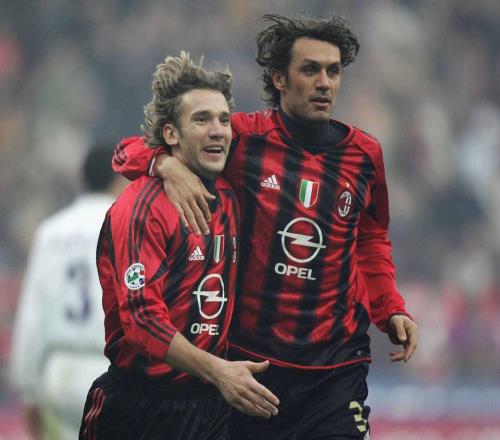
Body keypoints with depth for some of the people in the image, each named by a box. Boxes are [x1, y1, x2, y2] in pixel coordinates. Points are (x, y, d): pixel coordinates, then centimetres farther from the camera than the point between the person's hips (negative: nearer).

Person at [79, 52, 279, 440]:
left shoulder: (227, 198, 13)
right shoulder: (145, 206, -12)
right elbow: (141, 316, -21)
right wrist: (216, 371, -31)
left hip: (212, 405, 7)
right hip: (145, 407, -7)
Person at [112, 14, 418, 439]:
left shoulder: (364, 153, 6)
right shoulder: (243, 137, -3)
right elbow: (130, 150, 2)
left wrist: (391, 309, 8)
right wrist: (167, 164, -20)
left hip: (335, 368, 2)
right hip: (248, 358, -2)